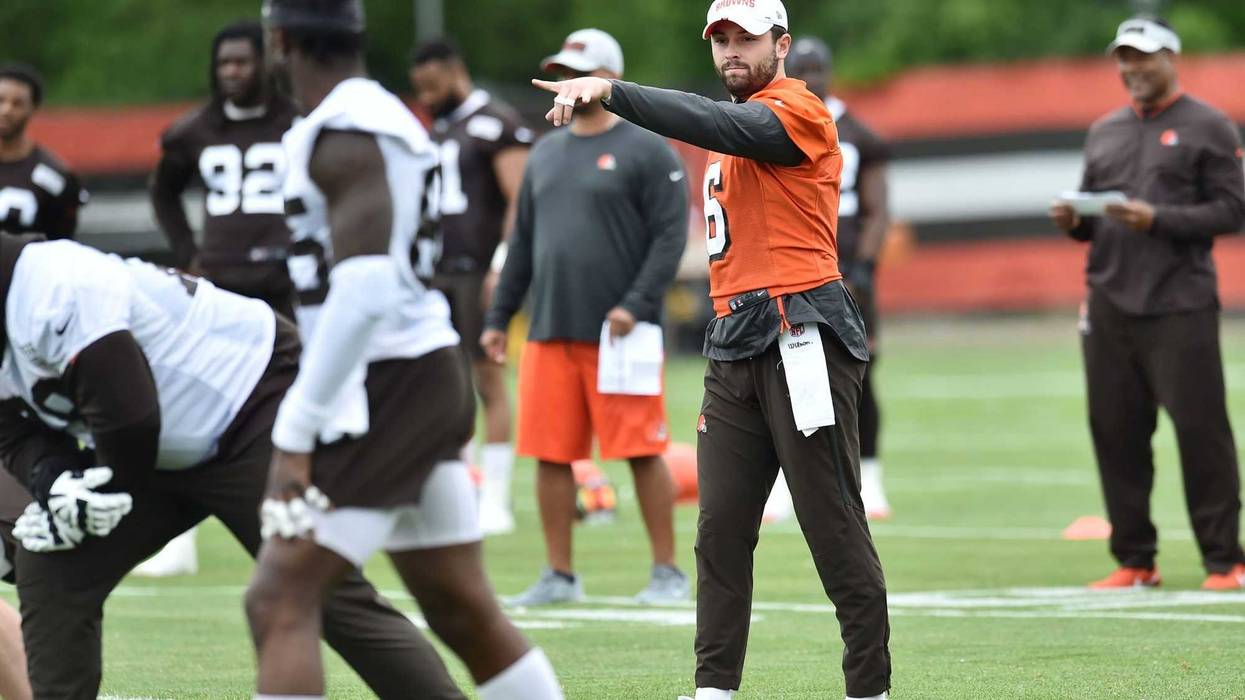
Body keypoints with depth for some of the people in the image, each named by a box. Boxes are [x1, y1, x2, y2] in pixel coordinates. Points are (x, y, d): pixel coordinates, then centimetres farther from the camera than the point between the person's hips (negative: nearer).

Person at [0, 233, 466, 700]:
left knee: (328, 595, -15)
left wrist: (94, 500, -12)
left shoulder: (60, 292, -29)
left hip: (257, 411, -10)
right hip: (169, 454, 10)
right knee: (52, 568, 0)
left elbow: (129, 418, -29)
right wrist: (53, 482, -16)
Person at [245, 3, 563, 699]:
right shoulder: (391, 118, 15)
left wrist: (296, 434, -23)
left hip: (389, 383, -10)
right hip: (433, 378, 10)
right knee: (465, 612, 16)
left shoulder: (344, 135, -14)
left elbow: (366, 291, -24)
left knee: (280, 602, -12)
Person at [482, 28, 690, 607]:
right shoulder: (546, 154, 17)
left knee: (643, 452, -3)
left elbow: (670, 235, -8)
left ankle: (666, 572, 5)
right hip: (550, 333, 6)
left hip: (618, 335, -6)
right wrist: (498, 317, 17)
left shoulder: (645, 152, -2)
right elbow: (522, 243, 21)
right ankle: (559, 576, 12)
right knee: (551, 455, 4)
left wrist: (636, 304, -18)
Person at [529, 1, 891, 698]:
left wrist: (610, 91, -34)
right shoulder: (740, 119, 21)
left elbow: (717, 124, -26)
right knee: (720, 527, 4)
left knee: (835, 527, -6)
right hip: (735, 345, 9)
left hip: (802, 340, -9)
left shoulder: (797, 111, -7)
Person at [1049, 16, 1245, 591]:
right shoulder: (1104, 133, 19)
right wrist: (1073, 221, 1)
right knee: (1114, 432, 4)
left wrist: (1157, 219, -17)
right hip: (1109, 307, 6)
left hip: (1179, 306, -6)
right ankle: (1134, 560, 12)